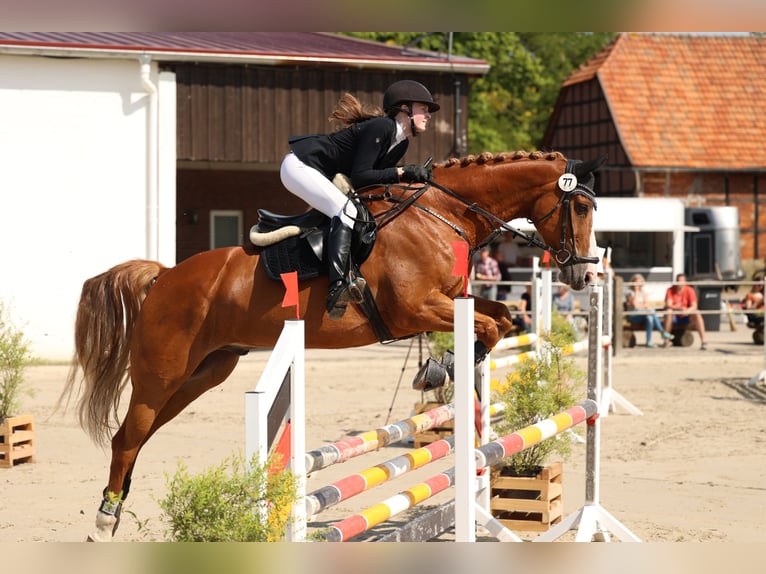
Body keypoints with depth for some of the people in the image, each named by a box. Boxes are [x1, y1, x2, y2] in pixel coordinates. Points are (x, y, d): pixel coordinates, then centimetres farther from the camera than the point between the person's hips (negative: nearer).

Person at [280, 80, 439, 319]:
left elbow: (378, 176, 7)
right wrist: (403, 172, -25)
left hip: (323, 176, 11)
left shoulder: (401, 143, 8)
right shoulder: (381, 127, -21)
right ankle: (337, 288, -41)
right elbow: (360, 177, -25)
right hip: (299, 166, -11)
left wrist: (414, 175, -4)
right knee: (346, 210, -29)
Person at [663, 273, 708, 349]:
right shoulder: (670, 290, -5)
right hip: (674, 317, -1)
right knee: (669, 312, -33)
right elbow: (668, 305, -17)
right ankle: (666, 340, -32)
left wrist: (687, 311, -34)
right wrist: (680, 308, -35)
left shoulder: (689, 290, -3)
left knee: (697, 314, -28)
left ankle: (703, 340, -35)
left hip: (686, 317, 1)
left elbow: (694, 306, -11)